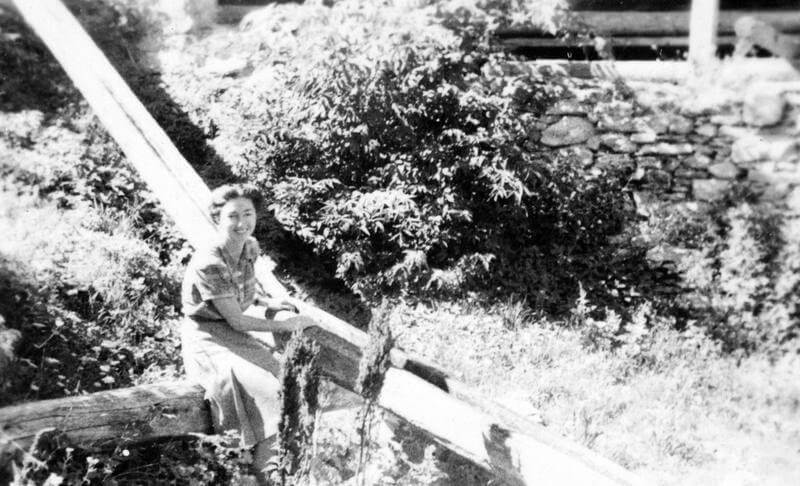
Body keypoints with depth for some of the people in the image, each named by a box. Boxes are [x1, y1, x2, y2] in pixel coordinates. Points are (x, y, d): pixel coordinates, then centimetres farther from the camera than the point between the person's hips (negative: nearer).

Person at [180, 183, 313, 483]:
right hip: (207, 340, -7)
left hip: (235, 334, 7)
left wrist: (267, 302, 2)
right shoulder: (208, 264, -25)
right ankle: (261, 471, -4)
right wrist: (286, 325, -13)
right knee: (266, 390, -23)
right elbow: (237, 321, -21)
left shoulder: (250, 247, -2)